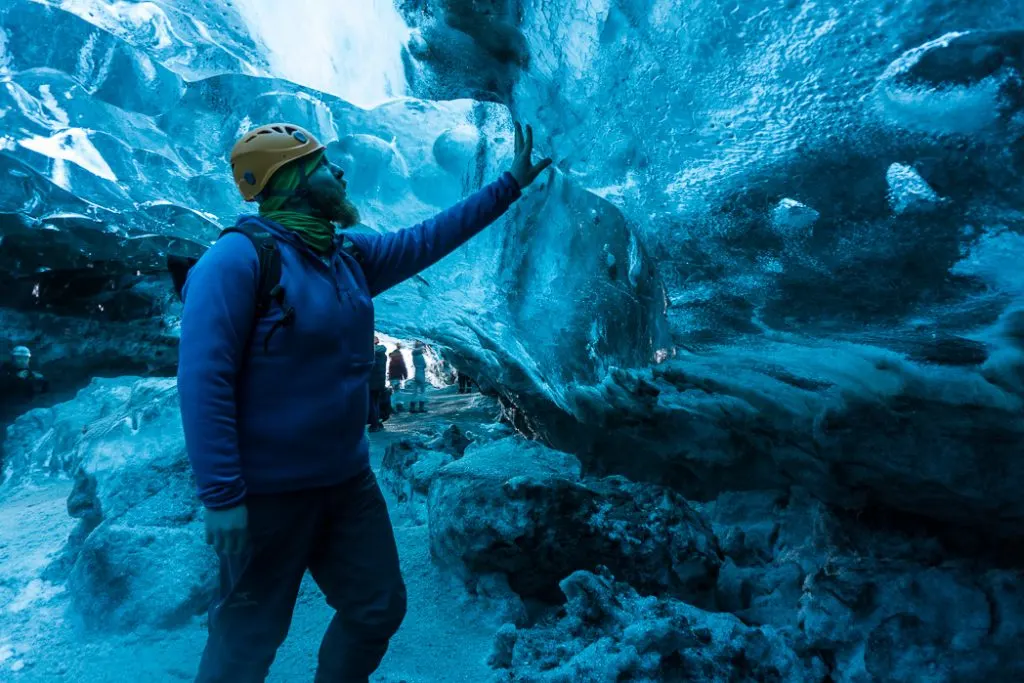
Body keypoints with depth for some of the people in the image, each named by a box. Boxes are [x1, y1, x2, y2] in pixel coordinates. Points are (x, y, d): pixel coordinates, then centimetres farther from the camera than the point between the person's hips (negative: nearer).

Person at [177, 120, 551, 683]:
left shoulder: (350, 255, 5)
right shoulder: (239, 257, -18)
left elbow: (428, 239, 13)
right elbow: (203, 380, -22)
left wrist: (510, 185, 16)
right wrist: (220, 496, -24)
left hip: (347, 480, 8)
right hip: (266, 492, -7)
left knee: (378, 609, 17)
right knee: (248, 637, 11)